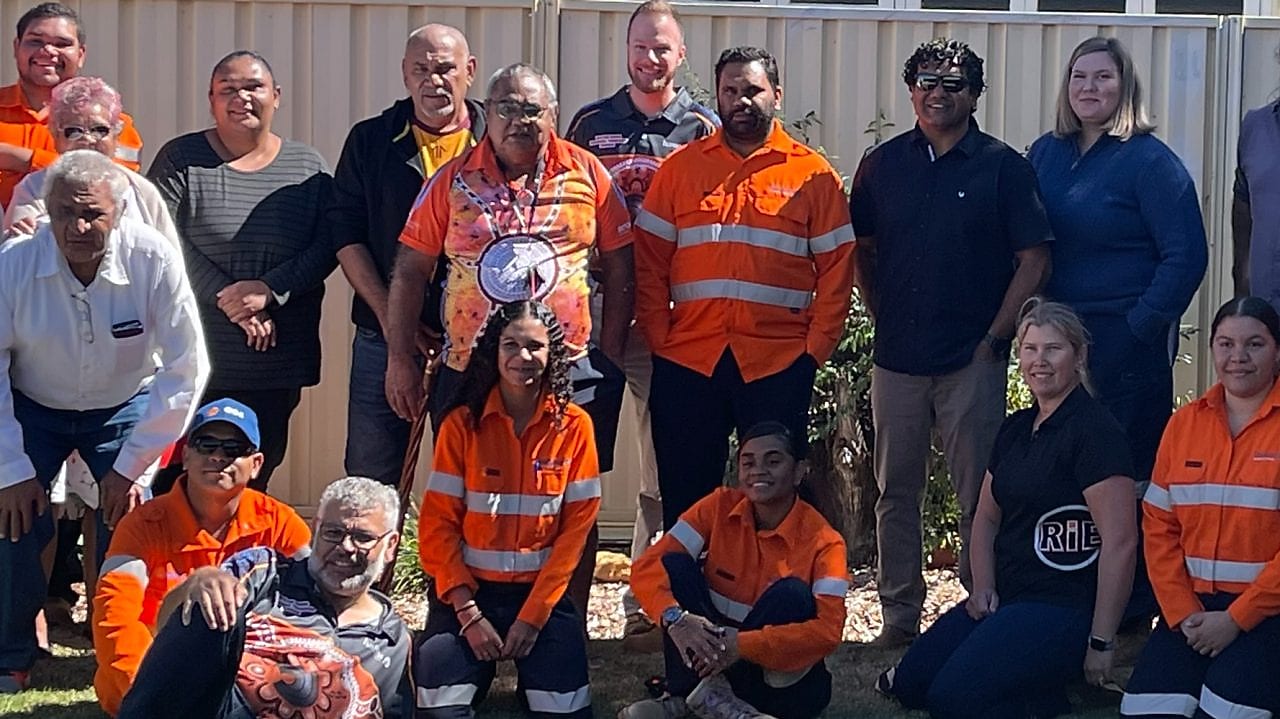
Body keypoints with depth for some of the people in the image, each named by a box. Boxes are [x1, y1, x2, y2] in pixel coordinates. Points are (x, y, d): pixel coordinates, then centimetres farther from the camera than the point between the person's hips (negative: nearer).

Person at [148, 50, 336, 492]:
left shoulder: (307, 166, 9)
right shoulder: (181, 159, 3)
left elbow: (327, 245, 1)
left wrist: (269, 288, -14)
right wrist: (226, 297, -15)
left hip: (278, 355, 2)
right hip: (195, 358, -2)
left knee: (256, 477, 8)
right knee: (179, 476, -5)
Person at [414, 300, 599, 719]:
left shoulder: (574, 426, -1)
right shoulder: (462, 424, -3)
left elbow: (576, 527, -4)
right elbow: (438, 524, -4)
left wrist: (534, 615, -12)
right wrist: (467, 611, -14)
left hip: (542, 593, 1)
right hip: (469, 590, 0)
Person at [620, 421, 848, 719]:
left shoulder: (822, 541, -14)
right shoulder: (720, 506, -7)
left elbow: (828, 630, -27)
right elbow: (647, 567, -14)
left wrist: (742, 644, -37)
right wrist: (675, 619, -35)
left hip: (782, 672, -2)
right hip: (712, 649, 3)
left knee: (791, 595, -29)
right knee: (675, 565, -17)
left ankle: (715, 693, -24)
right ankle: (685, 693, -25)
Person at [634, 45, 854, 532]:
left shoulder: (812, 174, 5)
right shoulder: (681, 167, 9)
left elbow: (837, 268, 3)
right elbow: (649, 261, 7)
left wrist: (817, 347, -5)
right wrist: (658, 337, -3)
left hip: (778, 364, -1)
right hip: (687, 363, 1)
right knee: (685, 498, 7)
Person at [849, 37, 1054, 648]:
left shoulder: (1002, 167, -1)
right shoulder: (883, 164, 8)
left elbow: (1034, 259, -3)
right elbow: (861, 249, 17)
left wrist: (995, 336, -7)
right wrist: (883, 316, 9)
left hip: (973, 360, -3)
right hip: (897, 356, 3)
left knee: (978, 495, 0)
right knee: (896, 491, 8)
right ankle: (899, 614, 16)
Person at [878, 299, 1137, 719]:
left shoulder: (1094, 430, -14)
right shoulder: (1015, 429, 13)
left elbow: (1120, 540, -20)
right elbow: (987, 517, 21)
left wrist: (1100, 642, -20)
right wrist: (983, 587, 3)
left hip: (1065, 607, -9)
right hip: (1006, 598, 9)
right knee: (909, 684, 3)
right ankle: (1035, 685, 11)